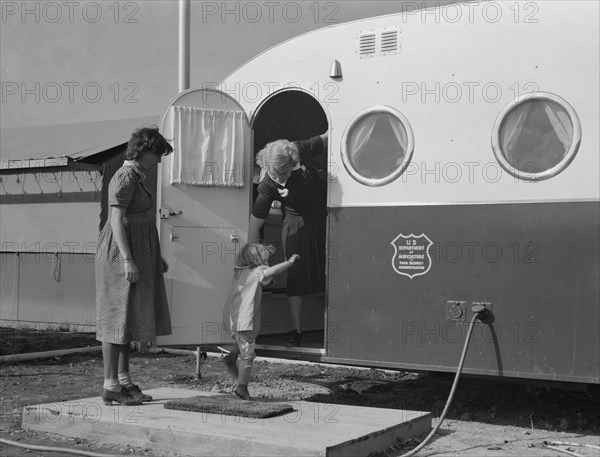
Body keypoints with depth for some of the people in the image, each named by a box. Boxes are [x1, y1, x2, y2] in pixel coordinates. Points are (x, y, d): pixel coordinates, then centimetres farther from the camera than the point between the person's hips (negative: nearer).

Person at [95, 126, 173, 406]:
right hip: (121, 254, -10)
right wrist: (128, 259, -26)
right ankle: (110, 387, 0)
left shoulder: (136, 178, 16)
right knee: (117, 317, -6)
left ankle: (124, 380, 18)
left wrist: (155, 255, 22)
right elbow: (116, 220, -21)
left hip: (137, 252, 10)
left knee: (128, 317, 12)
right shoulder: (125, 178, -14)